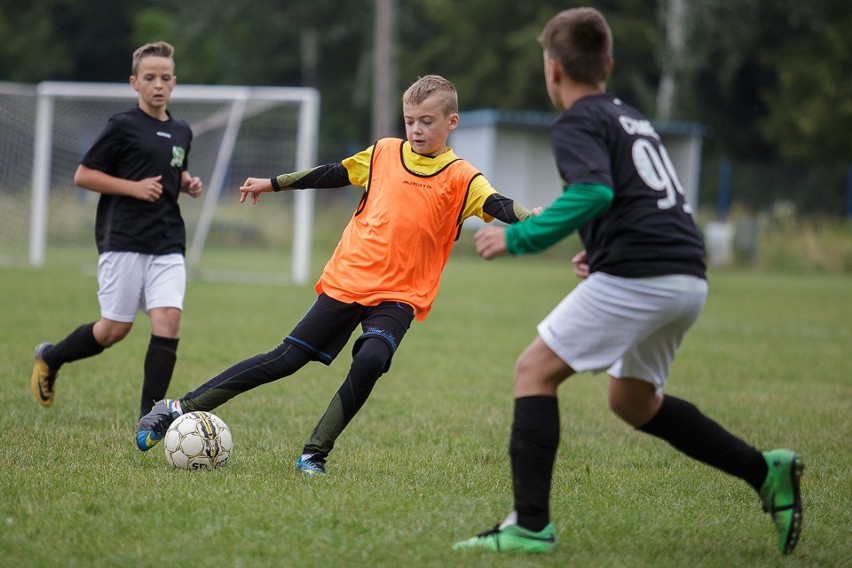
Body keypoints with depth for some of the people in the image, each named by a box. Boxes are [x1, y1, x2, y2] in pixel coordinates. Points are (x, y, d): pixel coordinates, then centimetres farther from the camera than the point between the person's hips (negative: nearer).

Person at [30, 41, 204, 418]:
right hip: (123, 241, -5)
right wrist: (134, 187, -14)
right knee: (116, 329, -2)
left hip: (168, 244, 5)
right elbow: (83, 175, -5)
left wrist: (188, 184, 8)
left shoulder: (181, 133, 13)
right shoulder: (123, 126, -5)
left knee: (168, 321, -11)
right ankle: (50, 358, 27)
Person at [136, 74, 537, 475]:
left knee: (370, 361, -28)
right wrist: (273, 184, 23)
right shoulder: (384, 153, 4)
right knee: (286, 359, 1)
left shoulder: (459, 179, -5)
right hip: (346, 281, 2)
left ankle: (314, 454, -12)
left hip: (398, 295, -2)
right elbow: (334, 174, 16)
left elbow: (498, 206, -19)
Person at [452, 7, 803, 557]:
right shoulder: (631, 116, 25)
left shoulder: (578, 124, -3)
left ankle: (531, 526, -11)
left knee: (535, 370, -2)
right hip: (690, 278, 9)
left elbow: (595, 192, -20)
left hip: (636, 276, -9)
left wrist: (519, 238, -14)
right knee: (632, 400, 24)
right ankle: (765, 471, 17)